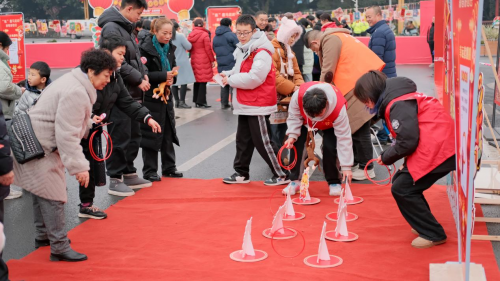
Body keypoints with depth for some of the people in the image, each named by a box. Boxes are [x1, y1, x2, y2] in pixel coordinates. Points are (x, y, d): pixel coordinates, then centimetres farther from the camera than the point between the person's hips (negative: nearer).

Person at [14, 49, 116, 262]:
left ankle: (43, 236, 36)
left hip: (37, 144, 11)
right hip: (39, 148, -11)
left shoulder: (75, 83, 10)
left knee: (42, 192, 21)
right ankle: (59, 248, -1)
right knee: (53, 196, -8)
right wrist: (79, 167, -28)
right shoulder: (76, 93, -24)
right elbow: (67, 134, -28)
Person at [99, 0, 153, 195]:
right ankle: (115, 180, 5)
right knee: (120, 138, -4)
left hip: (132, 94, 10)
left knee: (133, 136, 16)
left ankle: (129, 174, 27)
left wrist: (143, 74, 7)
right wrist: (138, 79, -14)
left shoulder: (126, 28, 17)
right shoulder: (111, 29, -14)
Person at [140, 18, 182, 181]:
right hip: (151, 98, -7)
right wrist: (163, 76, -23)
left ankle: (169, 167, 23)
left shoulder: (169, 48, 8)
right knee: (151, 135, -1)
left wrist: (171, 78, -6)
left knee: (168, 133, 12)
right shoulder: (146, 48, -13)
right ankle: (150, 171, 9)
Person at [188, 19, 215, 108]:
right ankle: (201, 102, -3)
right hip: (204, 61, -6)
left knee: (197, 81, 14)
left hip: (194, 61, 6)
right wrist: (212, 60, -2)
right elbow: (208, 49, -10)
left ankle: (196, 101, 18)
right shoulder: (204, 35, -11)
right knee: (203, 82, -2)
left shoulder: (191, 35, 6)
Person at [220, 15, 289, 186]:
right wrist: (228, 74, 3)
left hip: (258, 105, -9)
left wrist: (231, 80, -14)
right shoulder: (242, 50, 12)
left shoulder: (261, 52, -17)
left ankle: (282, 175, 7)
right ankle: (241, 173, 27)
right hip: (244, 104, 9)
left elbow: (254, 78, -25)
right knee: (243, 140, 15)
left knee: (262, 142, -4)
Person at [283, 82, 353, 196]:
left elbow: (344, 137, -37)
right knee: (297, 144, -15)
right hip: (306, 122, 2)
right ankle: (295, 180, -1)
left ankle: (334, 182, -3)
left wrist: (346, 166, -35)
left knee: (329, 147, -23)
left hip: (330, 125, -2)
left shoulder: (339, 108, -44)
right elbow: (294, 117, -18)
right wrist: (292, 135, -33)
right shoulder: (298, 96, -41)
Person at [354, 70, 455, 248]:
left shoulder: (398, 105, -14)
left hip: (436, 151, -10)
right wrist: (398, 160, 9)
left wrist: (386, 157, -2)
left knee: (402, 189, -4)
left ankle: (433, 235, 5)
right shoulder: (399, 99, 17)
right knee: (400, 181, 16)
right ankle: (424, 225, 27)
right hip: (438, 146, 10)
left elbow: (407, 141, -19)